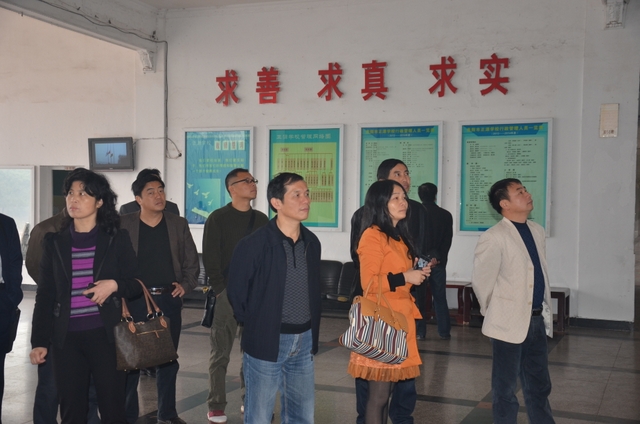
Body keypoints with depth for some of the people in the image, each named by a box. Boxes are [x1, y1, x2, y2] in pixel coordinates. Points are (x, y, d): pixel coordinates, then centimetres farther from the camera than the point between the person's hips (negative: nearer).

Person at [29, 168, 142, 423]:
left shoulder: (117, 239, 2)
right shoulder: (54, 242, 7)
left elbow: (136, 285, 5)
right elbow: (44, 296, 8)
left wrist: (115, 285, -17)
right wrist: (39, 341, 2)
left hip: (105, 335, -2)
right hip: (66, 338, 2)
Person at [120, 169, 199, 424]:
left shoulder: (179, 225, 7)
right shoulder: (123, 225, 0)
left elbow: (192, 262, 11)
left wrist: (186, 285, -3)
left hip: (169, 301, 2)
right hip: (135, 301, -2)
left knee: (168, 360, 10)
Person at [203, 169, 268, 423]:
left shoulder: (261, 220, 11)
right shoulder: (218, 219, -2)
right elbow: (210, 258, -6)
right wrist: (220, 290, -11)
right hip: (227, 293, -4)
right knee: (221, 353, 1)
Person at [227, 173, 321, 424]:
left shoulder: (312, 242, 4)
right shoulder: (254, 244, -14)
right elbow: (236, 291, -5)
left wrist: (311, 334, 12)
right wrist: (254, 325, 1)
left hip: (304, 341, 6)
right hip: (266, 341, -5)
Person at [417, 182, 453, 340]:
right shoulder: (445, 215, 2)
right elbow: (447, 241, 1)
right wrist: (438, 258, 4)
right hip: (439, 262, 2)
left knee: (418, 297, 4)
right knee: (440, 297, 8)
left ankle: (419, 331, 4)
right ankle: (444, 331, 9)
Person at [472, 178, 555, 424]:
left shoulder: (537, 231, 8)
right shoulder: (494, 237, -16)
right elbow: (482, 282, -11)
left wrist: (545, 311, 12)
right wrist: (495, 312, 2)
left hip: (537, 320, 7)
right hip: (510, 322, -7)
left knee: (539, 386, 18)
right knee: (506, 389, 8)